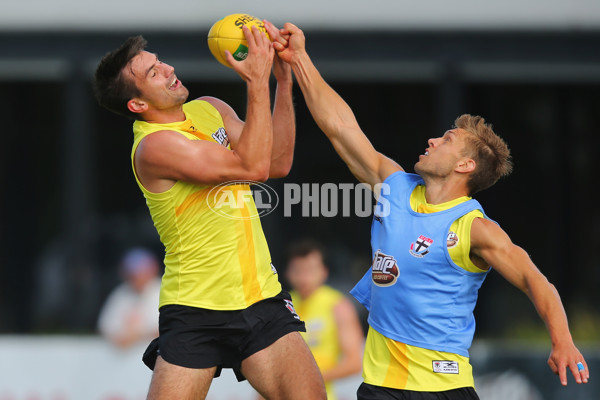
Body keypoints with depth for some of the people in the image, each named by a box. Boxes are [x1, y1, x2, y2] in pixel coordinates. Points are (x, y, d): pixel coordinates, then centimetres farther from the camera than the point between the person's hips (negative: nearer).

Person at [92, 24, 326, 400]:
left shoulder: (209, 110, 8)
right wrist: (258, 82, -21)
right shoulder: (154, 145, -17)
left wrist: (284, 80, 0)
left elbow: (277, 163, 7)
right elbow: (252, 167, -22)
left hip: (262, 298, 6)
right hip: (195, 312, -6)